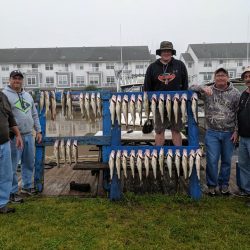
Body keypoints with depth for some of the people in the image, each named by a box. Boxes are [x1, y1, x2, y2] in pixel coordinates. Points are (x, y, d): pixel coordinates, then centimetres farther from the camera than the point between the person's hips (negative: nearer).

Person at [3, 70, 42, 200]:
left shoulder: (27, 95, 14)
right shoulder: (5, 94, -7)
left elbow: (34, 115, 18)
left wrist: (38, 131, 14)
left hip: (29, 135, 7)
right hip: (14, 137, -7)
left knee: (29, 163, 16)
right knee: (12, 166, 1)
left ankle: (27, 186, 31)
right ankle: (12, 192, 13)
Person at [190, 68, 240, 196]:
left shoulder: (235, 93, 0)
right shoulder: (208, 91, 0)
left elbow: (239, 114, 0)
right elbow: (191, 88, -6)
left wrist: (236, 131, -5)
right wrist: (203, 88, -25)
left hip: (229, 133, 1)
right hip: (212, 133, 0)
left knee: (226, 161, 11)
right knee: (212, 160, 1)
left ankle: (224, 184, 28)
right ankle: (212, 185, 19)